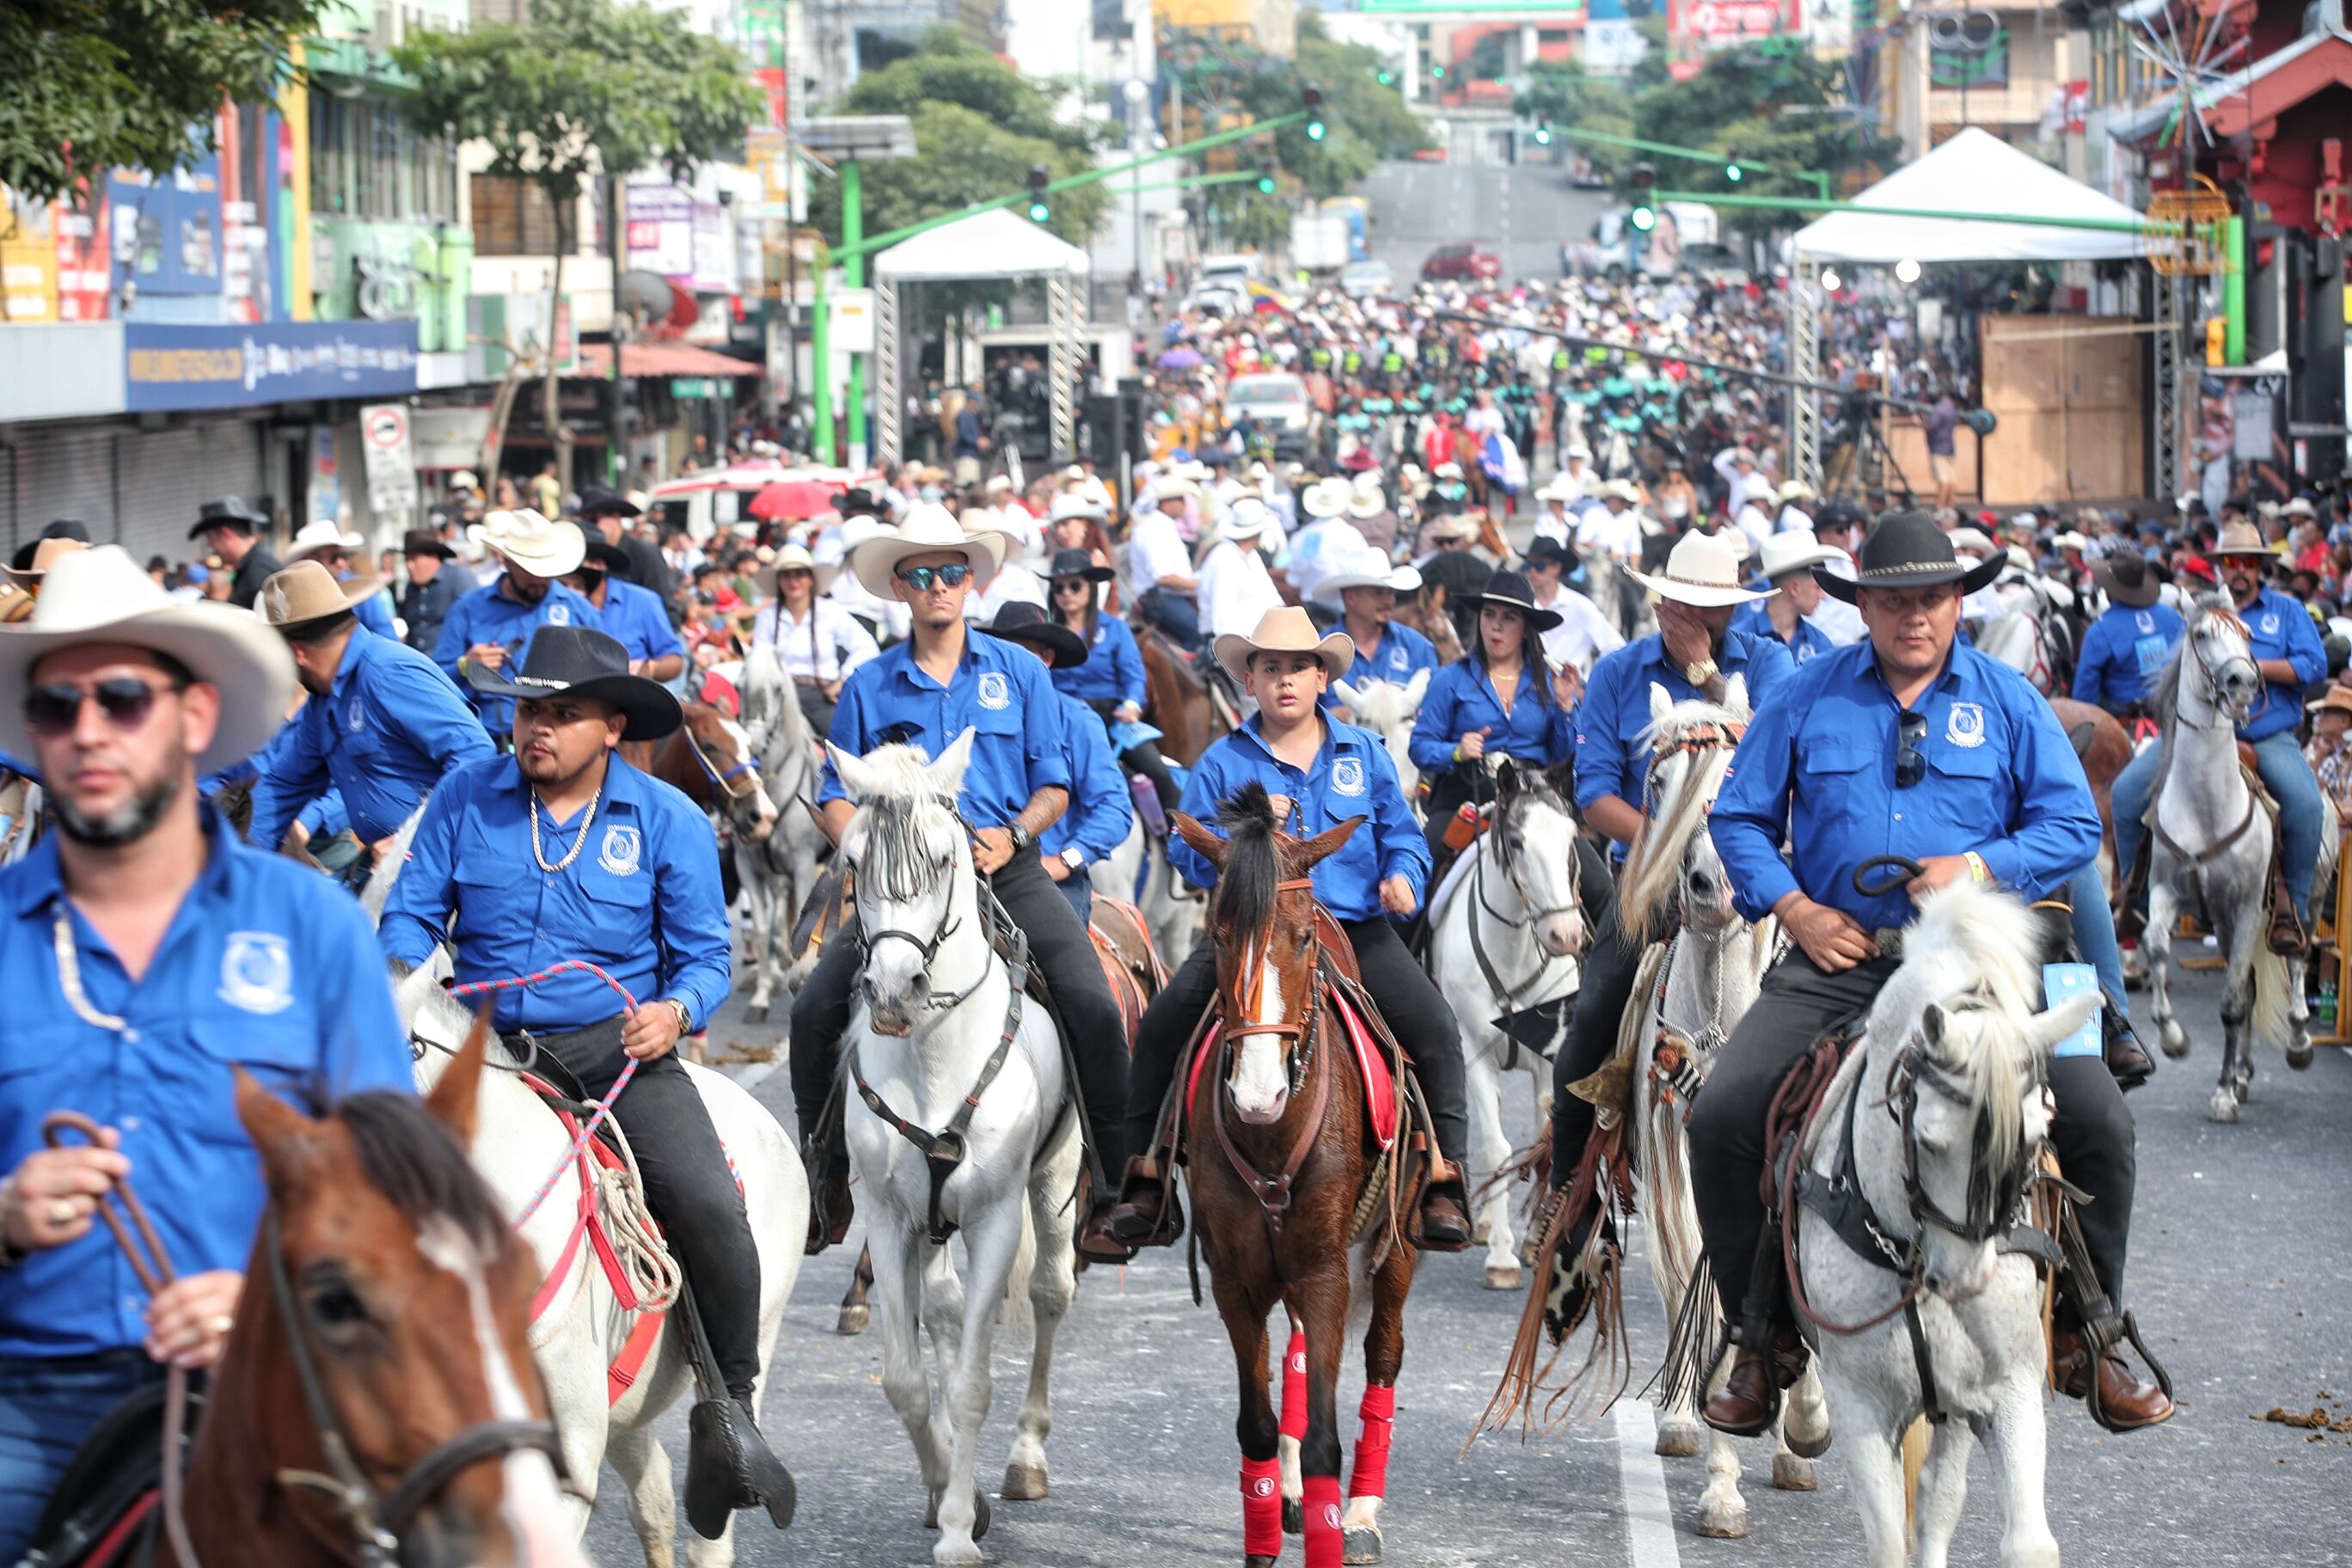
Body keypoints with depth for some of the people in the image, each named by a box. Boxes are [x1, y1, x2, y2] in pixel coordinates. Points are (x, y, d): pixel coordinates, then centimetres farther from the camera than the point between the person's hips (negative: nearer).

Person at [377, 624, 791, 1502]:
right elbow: (411, 914, 8)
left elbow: (705, 956, 3)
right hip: (482, 1049, 2)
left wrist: (676, 1011, -19)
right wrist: (405, 978, -14)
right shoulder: (465, 798, 3)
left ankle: (731, 1397, -2)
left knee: (707, 1205, -22)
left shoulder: (668, 821, 1)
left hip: (617, 1049, -2)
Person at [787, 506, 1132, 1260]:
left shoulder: (1019, 673, 8)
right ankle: (827, 1177, 7)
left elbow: (1054, 784, 8)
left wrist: (1014, 835, -12)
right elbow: (836, 797, 10)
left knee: (1093, 1005, -22)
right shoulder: (870, 686, 8)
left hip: (1010, 874, -1)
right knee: (815, 1011, -14)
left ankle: (1111, 1189, -12)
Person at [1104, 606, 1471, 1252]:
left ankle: (1443, 1181, -11)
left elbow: (1400, 834, 12)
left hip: (1355, 928, 0)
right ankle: (1145, 1179, -5)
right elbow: (1190, 854, 3)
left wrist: (1402, 875, -10)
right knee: (1161, 1027, -18)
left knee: (1434, 1028, -20)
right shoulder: (1223, 763, 7)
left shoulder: (1363, 753, 11)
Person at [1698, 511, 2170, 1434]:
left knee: (2098, 1121, -16)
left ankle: (2087, 1339, 3)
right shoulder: (1806, 699, 6)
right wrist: (1794, 908, -5)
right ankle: (1760, 1340, 2)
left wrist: (1980, 866, -13)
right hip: (1835, 960, 0)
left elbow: (2073, 827, 4)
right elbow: (1739, 816, 11)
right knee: (1720, 1122, -16)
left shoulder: (2008, 702, 6)